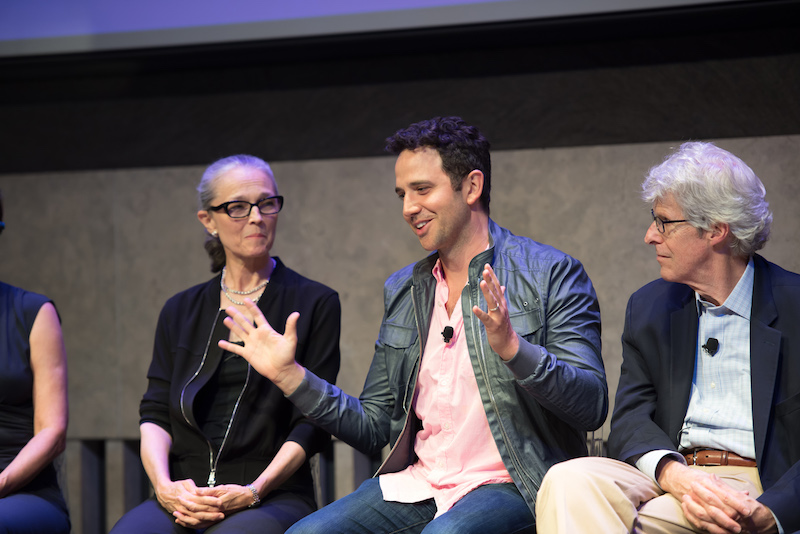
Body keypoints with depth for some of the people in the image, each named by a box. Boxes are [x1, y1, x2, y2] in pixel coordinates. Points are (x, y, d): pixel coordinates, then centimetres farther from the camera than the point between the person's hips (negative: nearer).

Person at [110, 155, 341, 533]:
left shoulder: (315, 304, 9)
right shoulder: (180, 312, 20)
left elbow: (312, 422, 1)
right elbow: (156, 412, 12)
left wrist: (253, 492, -12)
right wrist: (165, 485, -9)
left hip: (273, 499, -3)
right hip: (183, 498, 3)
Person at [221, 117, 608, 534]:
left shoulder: (551, 274, -2)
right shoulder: (401, 291, 16)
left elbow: (591, 407, -12)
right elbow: (373, 429, 16)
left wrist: (513, 349, -27)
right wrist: (289, 375, 4)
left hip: (509, 485, -4)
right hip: (418, 483, 5)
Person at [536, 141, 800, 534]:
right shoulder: (649, 307, 17)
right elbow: (629, 421, 6)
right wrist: (675, 475, -18)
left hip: (758, 490, -5)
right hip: (666, 477, 5)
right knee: (568, 481, -28)